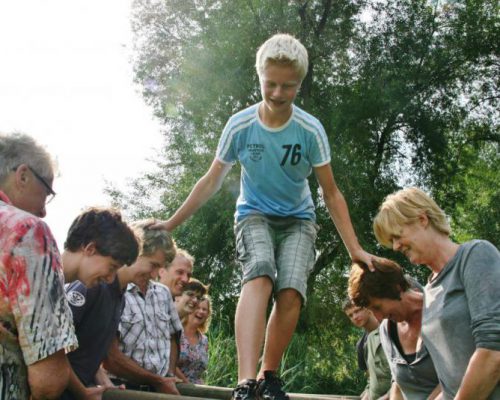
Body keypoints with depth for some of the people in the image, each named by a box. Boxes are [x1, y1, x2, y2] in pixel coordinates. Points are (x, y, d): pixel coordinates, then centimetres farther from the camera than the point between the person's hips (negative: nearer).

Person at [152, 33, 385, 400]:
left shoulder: (311, 130, -14)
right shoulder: (240, 125, -13)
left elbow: (331, 193, -6)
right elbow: (211, 182, -2)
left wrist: (355, 249, -10)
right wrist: (170, 224, 0)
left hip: (298, 220, 1)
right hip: (254, 215, -1)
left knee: (291, 292, -23)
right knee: (259, 276, -31)